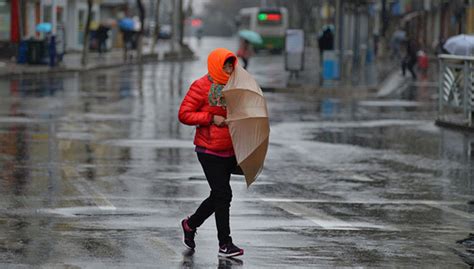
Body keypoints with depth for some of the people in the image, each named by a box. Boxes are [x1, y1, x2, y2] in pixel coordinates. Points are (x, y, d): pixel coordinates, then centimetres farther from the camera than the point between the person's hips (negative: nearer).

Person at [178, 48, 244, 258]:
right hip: (209, 151, -7)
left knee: (219, 195, 13)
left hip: (229, 151, 7)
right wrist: (211, 118, -18)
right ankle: (225, 244, -3)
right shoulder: (201, 86, -9)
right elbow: (184, 114, -11)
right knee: (223, 195, -9)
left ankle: (190, 224, 35)